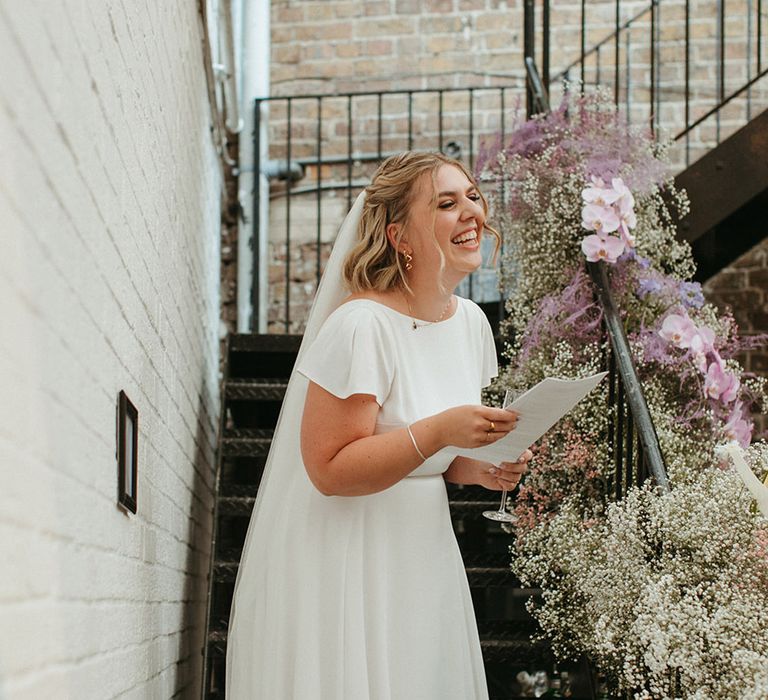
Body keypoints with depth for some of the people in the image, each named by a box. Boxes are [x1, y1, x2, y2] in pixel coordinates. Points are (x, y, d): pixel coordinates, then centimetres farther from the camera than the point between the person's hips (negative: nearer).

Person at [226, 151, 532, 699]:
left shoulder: (470, 321, 6)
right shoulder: (362, 325, -20)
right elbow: (329, 470, -21)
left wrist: (483, 468, -2)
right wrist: (438, 432, -28)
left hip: (420, 549, 8)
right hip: (341, 558, -8)